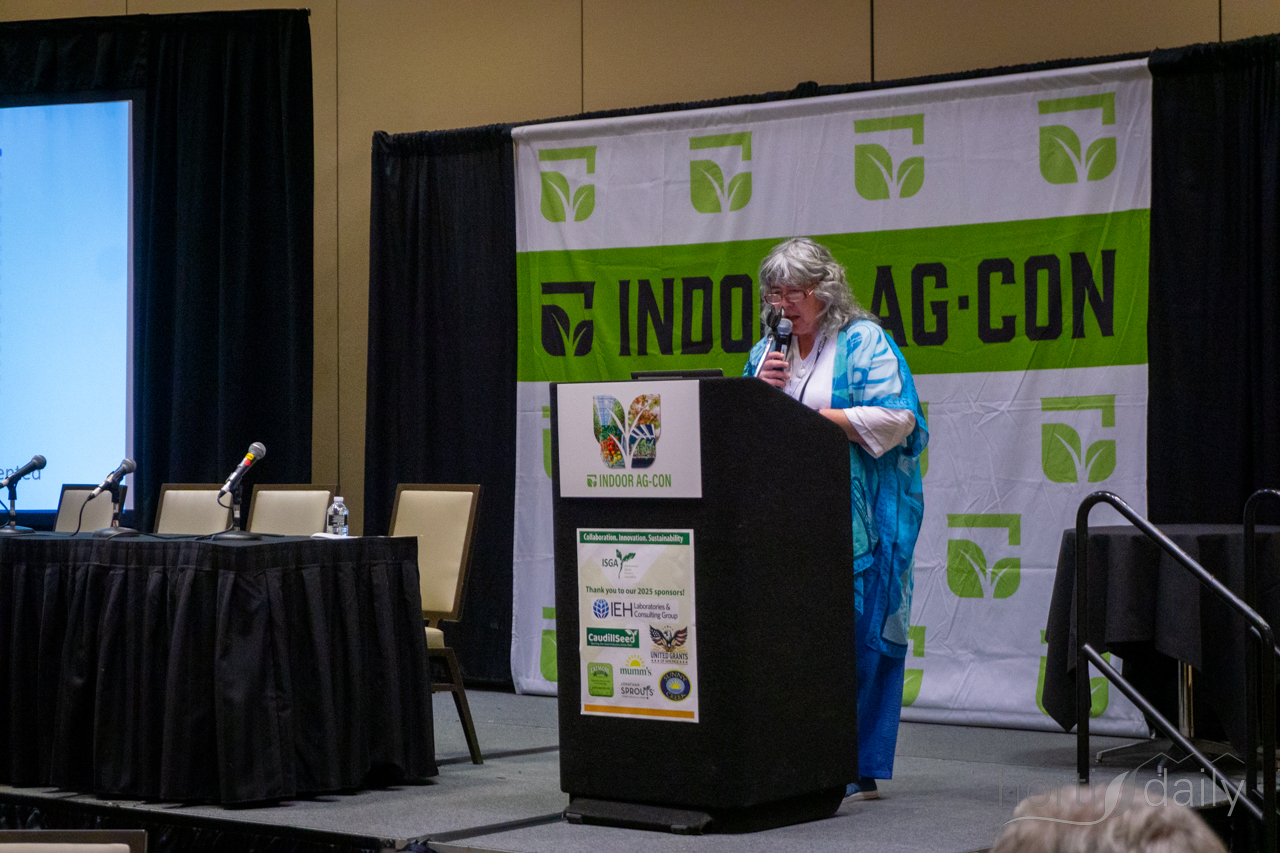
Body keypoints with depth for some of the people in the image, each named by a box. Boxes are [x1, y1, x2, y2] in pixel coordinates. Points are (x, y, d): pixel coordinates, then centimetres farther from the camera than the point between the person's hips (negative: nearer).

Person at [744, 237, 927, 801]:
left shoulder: (863, 342, -1)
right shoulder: (768, 350, 18)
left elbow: (896, 418, -12)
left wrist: (814, 416, -11)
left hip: (856, 519, -5)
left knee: (853, 634, -6)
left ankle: (859, 770, 0)